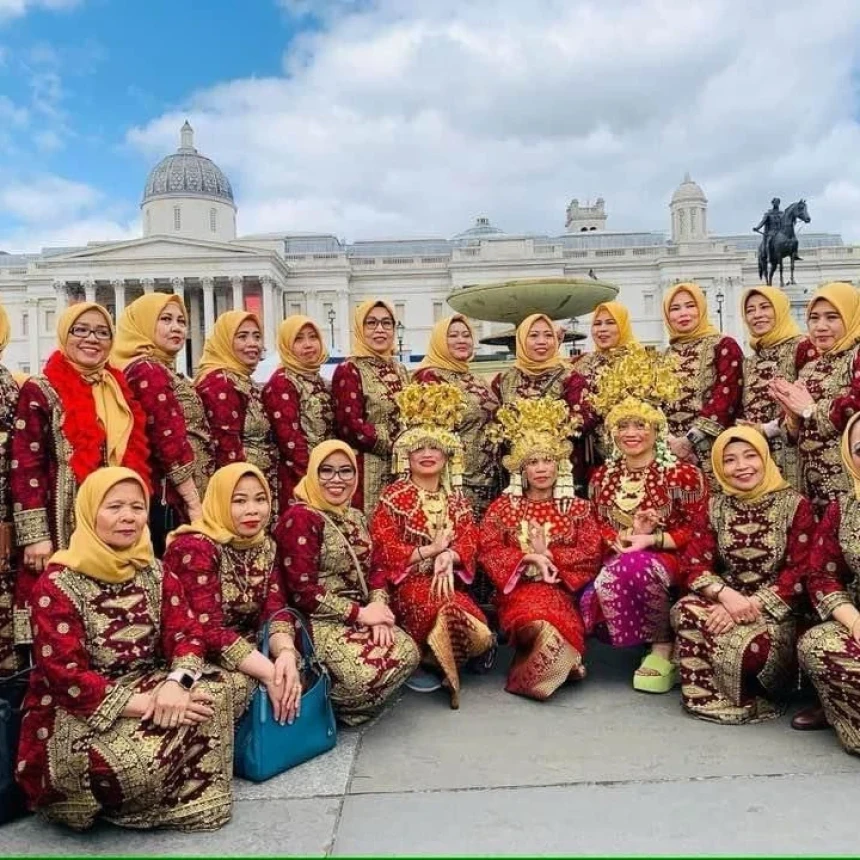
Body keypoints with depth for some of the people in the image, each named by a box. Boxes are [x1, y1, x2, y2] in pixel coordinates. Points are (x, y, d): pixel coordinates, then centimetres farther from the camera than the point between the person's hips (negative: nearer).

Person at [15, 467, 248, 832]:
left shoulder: (154, 572, 5)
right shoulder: (57, 585, -13)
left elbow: (186, 634, -4)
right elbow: (66, 677, -20)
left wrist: (176, 683, -27)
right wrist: (146, 704, -28)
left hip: (148, 688, 6)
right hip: (75, 713, -6)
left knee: (229, 687, -16)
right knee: (139, 762, -36)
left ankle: (195, 797, -2)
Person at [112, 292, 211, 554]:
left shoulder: (162, 371, 19)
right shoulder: (148, 371, -10)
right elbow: (170, 441, -18)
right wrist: (195, 504, -18)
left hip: (170, 499, 10)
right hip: (167, 501, -10)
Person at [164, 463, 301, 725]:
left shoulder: (266, 546, 3)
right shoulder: (194, 548, -19)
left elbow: (275, 610, -6)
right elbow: (208, 628, -28)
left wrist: (286, 653, -27)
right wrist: (269, 672, -34)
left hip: (247, 650, 7)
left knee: (297, 673, -12)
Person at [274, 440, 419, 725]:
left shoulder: (355, 517, 14)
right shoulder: (299, 518, -13)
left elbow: (373, 568, 12)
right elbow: (302, 590, -19)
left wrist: (379, 606, -10)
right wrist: (359, 614, -17)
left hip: (360, 614, 8)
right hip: (318, 620, -8)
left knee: (407, 653, -12)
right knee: (367, 672, -28)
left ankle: (357, 701, 9)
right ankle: (326, 702, 3)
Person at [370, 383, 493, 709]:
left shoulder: (455, 498, 14)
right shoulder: (393, 496, -1)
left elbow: (469, 540, 2)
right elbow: (384, 549, -9)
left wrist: (448, 557, -21)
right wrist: (430, 550, -13)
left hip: (447, 576, 5)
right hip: (407, 580, -4)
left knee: (466, 616, -27)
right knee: (448, 611, -34)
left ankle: (434, 661, -1)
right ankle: (421, 662, -11)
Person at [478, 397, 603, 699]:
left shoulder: (577, 508, 12)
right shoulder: (503, 506, 11)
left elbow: (592, 555, 0)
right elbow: (488, 550, -1)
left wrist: (548, 555, -11)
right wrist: (528, 559, -15)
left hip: (561, 589, 1)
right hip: (519, 588, -1)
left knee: (552, 623, -35)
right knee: (541, 626, -35)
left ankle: (529, 677, -9)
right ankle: (560, 665, -8)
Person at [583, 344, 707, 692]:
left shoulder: (682, 474, -5)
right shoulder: (602, 477, 10)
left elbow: (696, 531, -5)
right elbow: (595, 529, 11)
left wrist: (651, 539, -18)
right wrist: (622, 537, -11)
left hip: (669, 562, -4)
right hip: (617, 562, 4)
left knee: (637, 566, -39)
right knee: (591, 598, -28)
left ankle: (663, 647, -15)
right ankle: (658, 640, -4)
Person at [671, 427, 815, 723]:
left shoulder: (796, 505, -5)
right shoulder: (716, 507, 5)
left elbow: (801, 573, -11)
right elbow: (694, 564, -2)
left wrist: (752, 605, -22)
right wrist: (727, 595, -22)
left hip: (778, 610, -3)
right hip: (727, 600, 3)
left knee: (748, 645, -35)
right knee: (686, 612, -29)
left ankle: (757, 695, 0)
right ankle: (708, 697, -10)